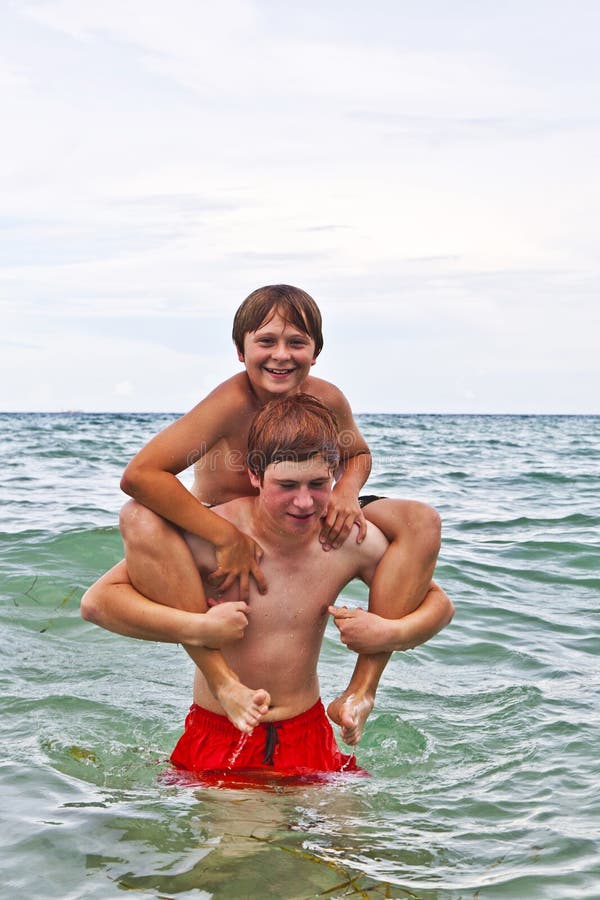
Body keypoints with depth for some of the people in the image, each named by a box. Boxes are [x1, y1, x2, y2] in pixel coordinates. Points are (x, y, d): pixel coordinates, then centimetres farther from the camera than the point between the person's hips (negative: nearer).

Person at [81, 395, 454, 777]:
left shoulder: (353, 540, -8)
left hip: (309, 735, 2)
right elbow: (97, 601, -17)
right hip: (217, 740, -2)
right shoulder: (213, 534, -18)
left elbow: (439, 603, 7)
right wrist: (197, 628, -26)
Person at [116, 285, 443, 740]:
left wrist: (347, 489, -15)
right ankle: (224, 682, -39)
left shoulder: (327, 400, -13)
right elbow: (139, 475, -35)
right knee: (140, 519, -35)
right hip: (219, 547, -4)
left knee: (421, 520, -11)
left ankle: (363, 686, -20)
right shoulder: (233, 403, -28)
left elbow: (358, 453, 10)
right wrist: (228, 537, -37)